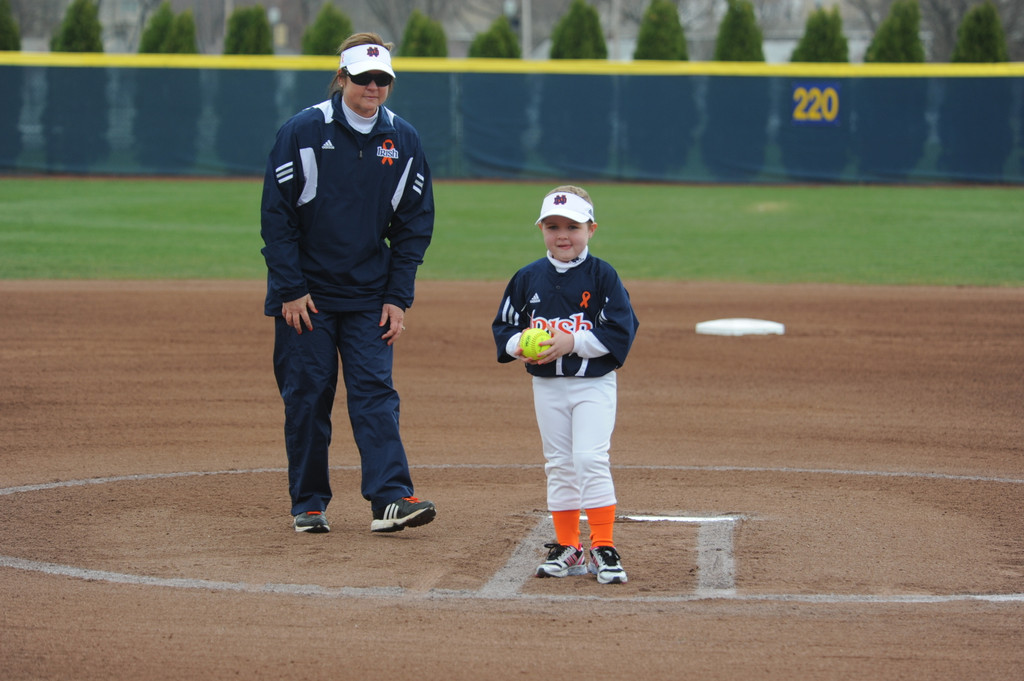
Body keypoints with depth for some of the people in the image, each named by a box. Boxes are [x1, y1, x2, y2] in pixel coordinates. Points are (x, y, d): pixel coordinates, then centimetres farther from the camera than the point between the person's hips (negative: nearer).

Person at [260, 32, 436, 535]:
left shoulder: (403, 141, 3)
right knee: (307, 394, 2)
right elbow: (276, 215, -6)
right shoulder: (303, 131, -6)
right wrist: (290, 290, -10)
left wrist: (398, 298, 0)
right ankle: (308, 503, 11)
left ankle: (390, 498, -14)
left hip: (369, 296, 2)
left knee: (375, 391, -8)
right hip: (306, 294, -2)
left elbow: (414, 225, 7)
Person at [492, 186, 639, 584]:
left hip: (593, 384, -4)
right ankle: (568, 549, 18)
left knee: (590, 458, -14)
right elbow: (504, 326, 9)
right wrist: (517, 346, -13)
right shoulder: (528, 278, 4)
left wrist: (572, 343, -21)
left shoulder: (602, 276, -8)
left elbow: (621, 331, -12)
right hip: (547, 386, 4)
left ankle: (604, 548, -9)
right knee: (558, 465, 9)